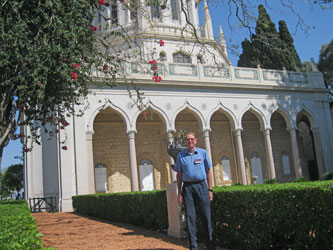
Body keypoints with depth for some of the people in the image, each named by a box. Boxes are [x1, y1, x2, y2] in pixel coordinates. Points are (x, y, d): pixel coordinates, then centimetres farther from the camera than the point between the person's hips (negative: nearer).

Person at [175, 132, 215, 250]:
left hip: (201, 186, 0)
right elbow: (179, 175, 9)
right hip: (187, 187, 1)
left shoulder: (203, 153, 7)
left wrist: (210, 190, 1)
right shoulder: (180, 155, 8)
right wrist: (179, 193, 3)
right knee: (190, 218, 1)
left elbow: (208, 172, 8)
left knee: (206, 217, -1)